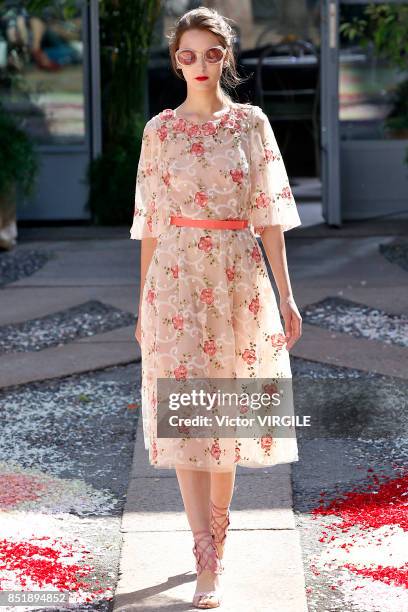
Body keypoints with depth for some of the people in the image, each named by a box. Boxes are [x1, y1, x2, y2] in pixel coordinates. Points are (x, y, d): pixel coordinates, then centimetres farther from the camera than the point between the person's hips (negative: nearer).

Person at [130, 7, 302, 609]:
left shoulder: (251, 124, 4)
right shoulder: (160, 130, 5)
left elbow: (269, 213, 2)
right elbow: (150, 220, 8)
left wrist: (286, 294, -3)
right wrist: (142, 300, 8)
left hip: (239, 276, 0)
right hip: (177, 276, 0)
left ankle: (216, 531, 25)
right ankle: (208, 562, -10)